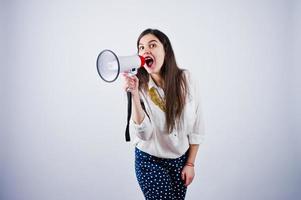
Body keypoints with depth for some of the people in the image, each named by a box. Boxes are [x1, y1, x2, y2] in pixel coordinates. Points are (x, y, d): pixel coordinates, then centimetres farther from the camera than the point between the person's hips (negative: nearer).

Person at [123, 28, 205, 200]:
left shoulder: (185, 79, -10)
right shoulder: (139, 86, -13)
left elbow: (196, 126, -4)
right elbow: (143, 133, -21)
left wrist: (190, 163, -1)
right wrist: (134, 94, -30)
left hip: (180, 159, 2)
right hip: (150, 161, -2)